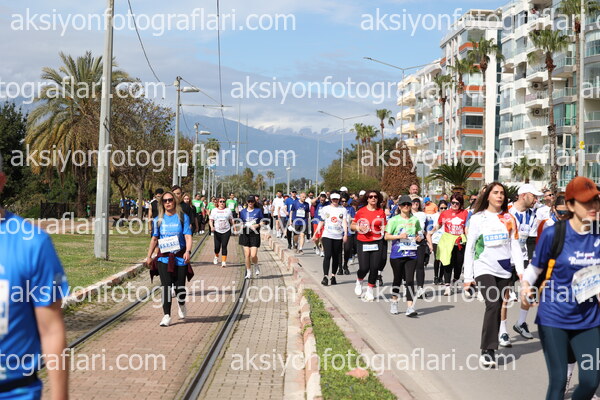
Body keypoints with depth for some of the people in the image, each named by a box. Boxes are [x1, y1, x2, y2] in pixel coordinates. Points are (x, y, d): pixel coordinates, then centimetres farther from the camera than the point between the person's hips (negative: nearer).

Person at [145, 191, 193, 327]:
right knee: (166, 286, -9)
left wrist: (188, 251, -23)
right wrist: (149, 256, 14)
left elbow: (188, 236, -7)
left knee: (179, 285, 2)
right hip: (164, 257, 1)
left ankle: (181, 306, 34)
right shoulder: (159, 219, 7)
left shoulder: (183, 217, 0)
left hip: (180, 257, -1)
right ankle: (166, 316, -7)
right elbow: (154, 239, 15)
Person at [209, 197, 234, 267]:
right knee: (217, 246, 0)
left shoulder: (228, 210, 9)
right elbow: (211, 220, 4)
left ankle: (224, 261, -7)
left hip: (226, 231, 0)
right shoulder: (214, 210, 7)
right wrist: (212, 226, -12)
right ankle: (216, 257, 32)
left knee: (224, 246, -9)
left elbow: (231, 220, 16)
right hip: (217, 231, 0)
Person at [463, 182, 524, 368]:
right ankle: (487, 351, -16)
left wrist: (520, 269, -4)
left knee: (497, 308, 5)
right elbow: (470, 248, 2)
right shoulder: (478, 218, 1)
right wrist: (468, 277, -1)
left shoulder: (509, 218, 9)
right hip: (484, 269, -4)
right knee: (493, 305, -18)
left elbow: (515, 245, 8)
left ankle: (489, 349, 13)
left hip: (504, 270, 4)